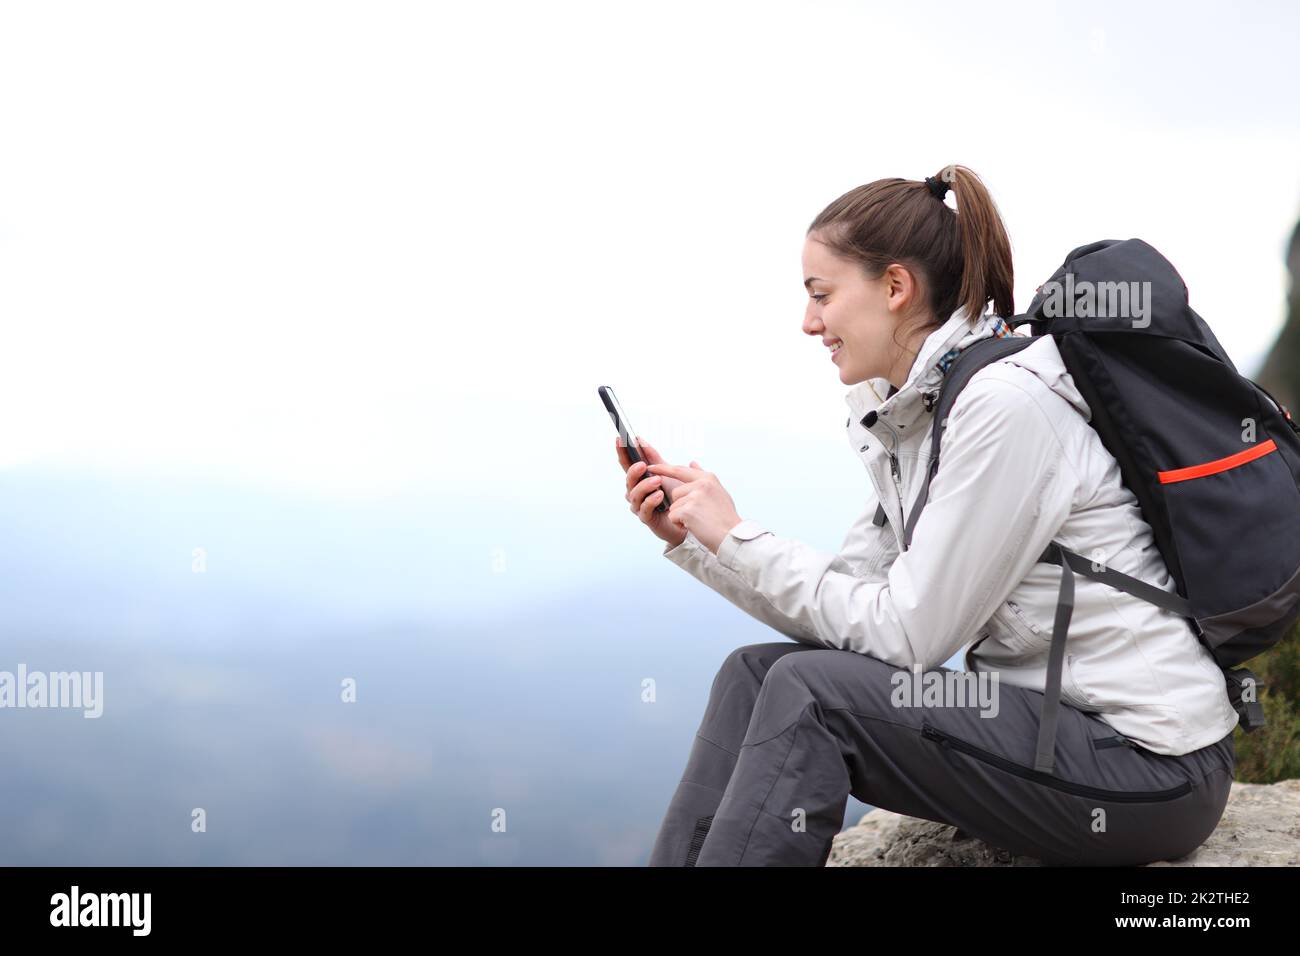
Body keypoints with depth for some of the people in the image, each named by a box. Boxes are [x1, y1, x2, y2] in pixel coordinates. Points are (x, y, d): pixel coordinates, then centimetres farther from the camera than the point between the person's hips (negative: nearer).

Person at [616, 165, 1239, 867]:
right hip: (1041, 716, 9)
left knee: (808, 691, -19)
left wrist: (737, 538, -12)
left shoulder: (1005, 406, -19)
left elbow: (908, 633, -18)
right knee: (755, 673, 0)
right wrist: (692, 538, 3)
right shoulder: (908, 417, 9)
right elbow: (844, 613, 9)